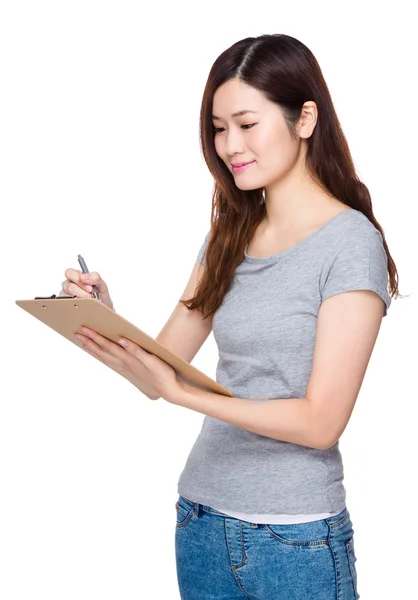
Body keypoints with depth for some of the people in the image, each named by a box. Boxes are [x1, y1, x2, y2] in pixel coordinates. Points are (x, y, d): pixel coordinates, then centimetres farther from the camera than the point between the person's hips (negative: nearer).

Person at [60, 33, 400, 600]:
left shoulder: (350, 243, -12)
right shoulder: (230, 235, 7)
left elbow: (321, 422, -17)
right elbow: (163, 369, 6)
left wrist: (180, 392, -25)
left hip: (296, 538, -5)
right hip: (201, 522, 6)